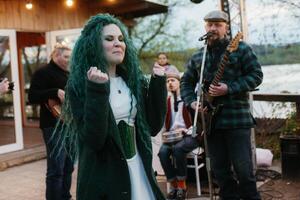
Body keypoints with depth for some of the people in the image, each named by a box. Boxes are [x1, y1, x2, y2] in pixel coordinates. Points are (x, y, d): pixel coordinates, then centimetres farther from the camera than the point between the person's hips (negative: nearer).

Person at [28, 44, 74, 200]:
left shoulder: (68, 74, 20)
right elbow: (32, 97, -17)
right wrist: (56, 92, -26)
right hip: (54, 126, -9)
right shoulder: (43, 72, -6)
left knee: (68, 167, 14)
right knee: (56, 169, -9)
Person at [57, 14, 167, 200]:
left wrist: (158, 84, -3)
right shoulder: (79, 85, -10)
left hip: (139, 169, 5)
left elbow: (153, 127, 3)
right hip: (104, 178, -5)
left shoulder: (133, 80, 4)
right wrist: (97, 90, -26)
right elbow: (93, 140, -20)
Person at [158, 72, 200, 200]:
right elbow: (164, 122, 16)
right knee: (163, 151, -27)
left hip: (189, 135, -4)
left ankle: (182, 185, -17)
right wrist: (165, 134, -1)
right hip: (171, 137, 4)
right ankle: (173, 184, -10)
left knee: (178, 148, -35)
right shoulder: (167, 102, 12)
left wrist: (187, 130, -16)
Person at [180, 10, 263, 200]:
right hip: (210, 120, 5)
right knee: (220, 170, 11)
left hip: (237, 118, -4)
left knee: (243, 169, -3)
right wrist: (192, 102, -1)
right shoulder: (197, 57, 13)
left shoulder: (241, 49, 0)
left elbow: (256, 75, -6)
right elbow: (186, 82, 18)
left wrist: (228, 89, -17)